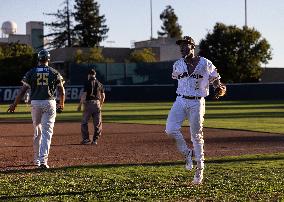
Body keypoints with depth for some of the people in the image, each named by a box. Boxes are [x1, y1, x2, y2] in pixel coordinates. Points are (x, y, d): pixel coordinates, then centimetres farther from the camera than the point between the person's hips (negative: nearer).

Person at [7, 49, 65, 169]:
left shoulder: (31, 72, 2)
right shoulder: (54, 73, 2)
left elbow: (23, 90, -1)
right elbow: (61, 91, 6)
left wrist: (14, 105, 6)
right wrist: (62, 104, 24)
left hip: (35, 103, 2)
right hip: (49, 103, -1)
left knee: (37, 132, 15)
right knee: (47, 132, -3)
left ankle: (37, 159, 23)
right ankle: (43, 160, -15)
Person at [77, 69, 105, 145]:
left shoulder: (88, 83, -6)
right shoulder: (99, 84, 9)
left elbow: (84, 95, -12)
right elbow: (103, 96, 11)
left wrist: (80, 105, -7)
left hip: (88, 103, -4)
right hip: (97, 103, 4)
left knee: (84, 122, 5)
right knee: (97, 123, 8)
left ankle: (86, 139, 2)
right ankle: (95, 140, 7)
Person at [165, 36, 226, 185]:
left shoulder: (205, 64, -3)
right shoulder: (177, 65, 7)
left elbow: (215, 79, 3)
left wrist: (220, 87, -15)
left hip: (197, 103, -3)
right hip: (180, 101, 3)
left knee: (196, 136, 0)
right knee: (171, 129, -16)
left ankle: (199, 169, 13)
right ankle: (187, 153, 9)